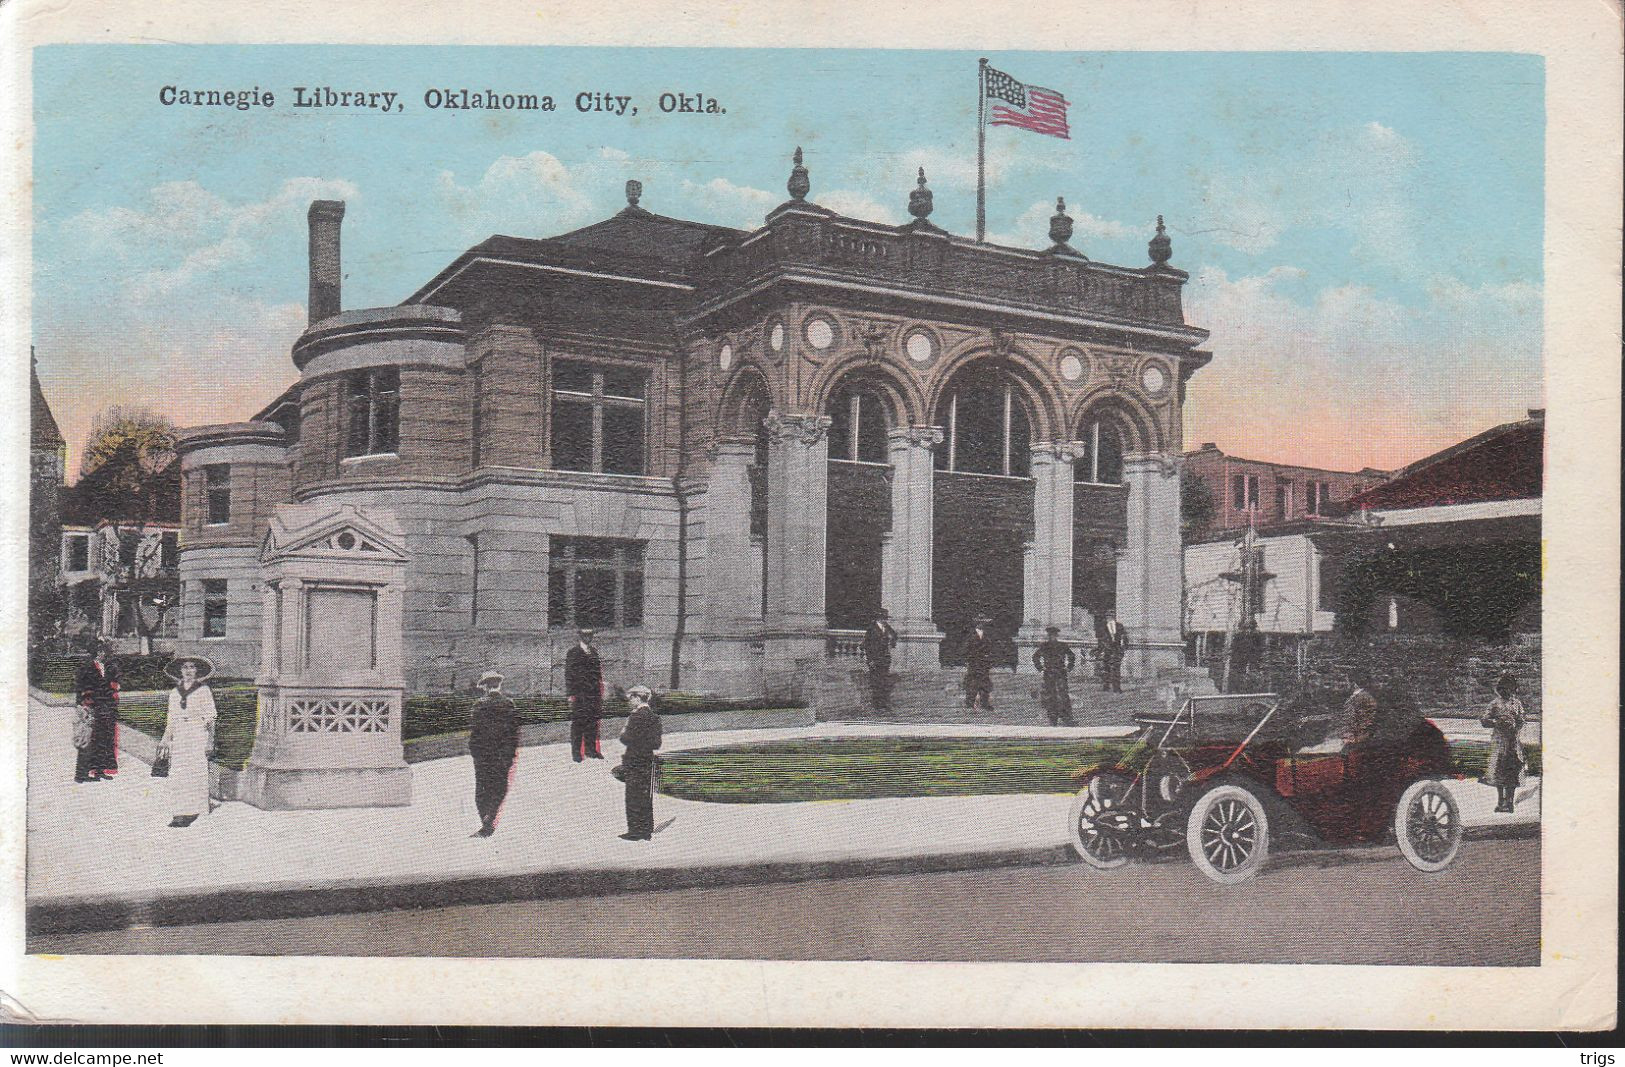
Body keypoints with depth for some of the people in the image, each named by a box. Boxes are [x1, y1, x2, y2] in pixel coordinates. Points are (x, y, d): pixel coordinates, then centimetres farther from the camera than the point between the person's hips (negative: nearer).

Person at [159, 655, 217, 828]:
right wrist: (165, 741, 14)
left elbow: (210, 717, 0)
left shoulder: (204, 690, 2)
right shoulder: (174, 693, 15)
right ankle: (180, 813, 0)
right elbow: (171, 719, 19)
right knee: (178, 774, -2)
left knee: (195, 772, -7)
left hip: (198, 733, -4)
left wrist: (210, 741, -5)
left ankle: (193, 811, -3)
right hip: (179, 734, 4)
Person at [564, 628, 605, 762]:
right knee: (578, 723, -4)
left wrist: (600, 690, 11)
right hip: (579, 694, -5)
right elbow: (568, 674, -5)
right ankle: (576, 752, 1)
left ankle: (591, 750, 15)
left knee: (593, 721, 7)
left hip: (594, 694, 5)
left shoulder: (594, 652, 14)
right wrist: (571, 694, -11)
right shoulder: (573, 653, -2)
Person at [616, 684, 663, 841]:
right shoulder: (653, 716, 9)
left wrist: (623, 734, 1)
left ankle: (635, 831, 3)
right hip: (648, 760, 8)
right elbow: (656, 743, 12)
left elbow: (629, 739, -19)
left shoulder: (637, 716, -16)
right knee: (646, 797, 13)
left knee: (634, 796, -1)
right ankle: (647, 831, 19)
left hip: (635, 761, -8)